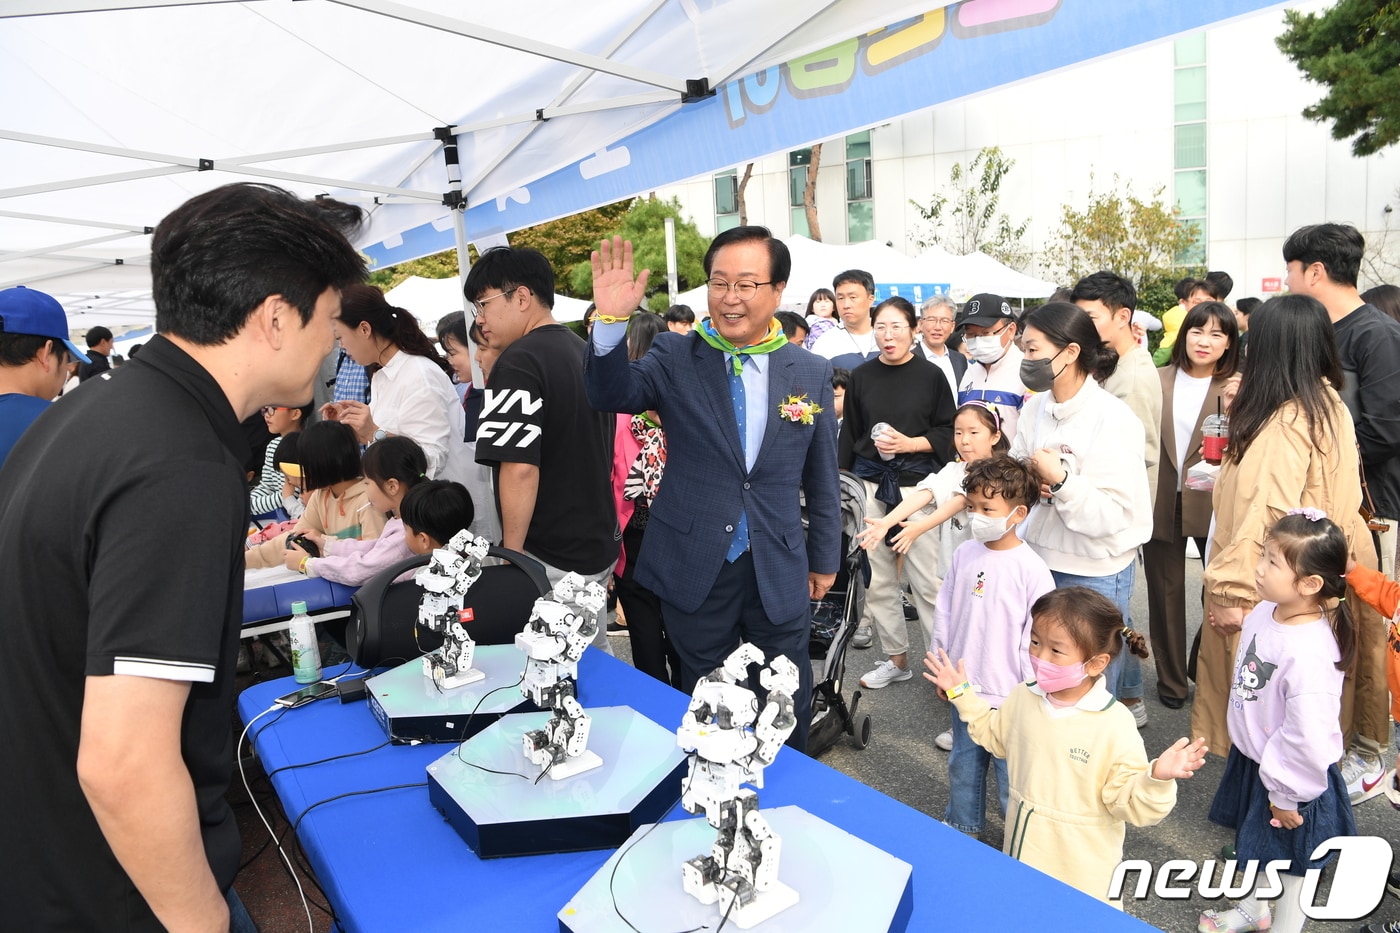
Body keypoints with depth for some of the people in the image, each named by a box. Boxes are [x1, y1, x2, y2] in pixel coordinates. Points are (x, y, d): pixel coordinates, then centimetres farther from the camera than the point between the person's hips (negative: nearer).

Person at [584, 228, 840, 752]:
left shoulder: (812, 374, 0)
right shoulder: (675, 359, -3)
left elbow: (822, 477, 6)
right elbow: (612, 395, -18)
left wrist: (824, 560, 12)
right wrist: (612, 322, -34)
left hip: (780, 573, 1)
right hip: (695, 570, -1)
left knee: (788, 706, 17)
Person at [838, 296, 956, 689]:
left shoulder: (931, 375, -1)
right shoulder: (861, 376, 7)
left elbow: (948, 433, 1)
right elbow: (849, 435, 11)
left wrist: (909, 443, -15)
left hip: (917, 483, -3)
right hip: (870, 484, 3)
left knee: (927, 579, -5)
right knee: (877, 578, 8)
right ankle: (896, 659, 21)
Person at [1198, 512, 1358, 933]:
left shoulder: (1309, 654, -35)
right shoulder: (1264, 612, -9)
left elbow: (1310, 737, -32)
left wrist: (1286, 796, -21)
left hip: (1288, 776, -9)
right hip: (1250, 757, 9)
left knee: (1288, 863, 15)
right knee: (1253, 845, 29)